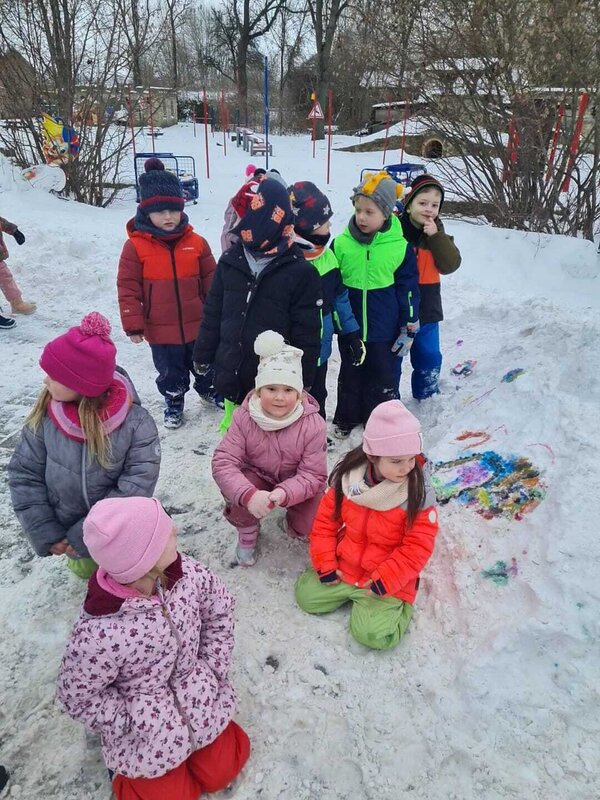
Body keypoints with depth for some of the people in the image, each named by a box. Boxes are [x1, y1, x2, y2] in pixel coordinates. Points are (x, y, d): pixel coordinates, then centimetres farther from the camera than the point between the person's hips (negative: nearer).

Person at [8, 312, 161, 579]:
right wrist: (46, 533, -14)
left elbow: (135, 489, -26)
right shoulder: (45, 414, -19)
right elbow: (24, 475, -10)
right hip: (68, 535, 3)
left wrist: (85, 536, -24)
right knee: (84, 571, 29)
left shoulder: (136, 424, -28)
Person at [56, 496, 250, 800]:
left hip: (199, 702, 4)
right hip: (145, 727, -4)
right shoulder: (98, 633, -36)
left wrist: (213, 670, -6)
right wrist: (131, 725, -13)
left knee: (220, 771, 16)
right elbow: (78, 697, -18)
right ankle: (129, 769, 34)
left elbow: (220, 609, -4)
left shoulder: (187, 573, -23)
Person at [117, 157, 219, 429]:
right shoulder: (136, 246, -11)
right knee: (170, 373, 16)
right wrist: (133, 325, -10)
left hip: (198, 324, 2)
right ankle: (173, 401, 40)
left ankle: (207, 389, 49)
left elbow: (210, 280, 4)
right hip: (161, 330, -2)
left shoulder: (196, 243, -4)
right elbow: (128, 288, -9)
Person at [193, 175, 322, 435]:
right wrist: (203, 355, 14)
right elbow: (213, 313, 10)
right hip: (231, 374, 5)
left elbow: (306, 331, -9)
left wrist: (303, 380, -6)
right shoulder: (231, 260, 2)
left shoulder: (299, 271, -11)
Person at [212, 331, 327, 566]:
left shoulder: (313, 424, -25)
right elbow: (223, 462, -26)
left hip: (297, 484, 0)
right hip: (258, 478, 0)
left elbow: (313, 476, -24)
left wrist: (283, 494, -46)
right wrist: (249, 494, -45)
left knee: (309, 528, -20)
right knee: (236, 493, -32)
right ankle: (247, 531, 1)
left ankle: (294, 522, 18)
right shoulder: (244, 417, -22)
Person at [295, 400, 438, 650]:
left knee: (372, 634, -18)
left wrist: (383, 583, -21)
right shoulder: (347, 478, -12)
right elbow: (325, 521, -1)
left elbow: (417, 547, -17)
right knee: (305, 595, -1)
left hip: (387, 579, -3)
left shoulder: (418, 493, -20)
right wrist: (325, 565, -6)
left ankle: (399, 604, 12)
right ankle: (348, 590, 20)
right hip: (342, 569, 4)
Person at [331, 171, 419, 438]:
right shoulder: (342, 243, -6)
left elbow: (408, 290, -2)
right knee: (349, 375, 16)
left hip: (385, 329, -1)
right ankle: (346, 417, 35)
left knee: (383, 376, 11)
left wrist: (409, 329, 0)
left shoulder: (400, 247, -9)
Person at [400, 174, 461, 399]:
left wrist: (436, 236, -19)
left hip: (426, 309, 5)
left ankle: (427, 398, 37)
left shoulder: (437, 233, 3)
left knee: (429, 358, 17)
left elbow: (450, 265, -9)